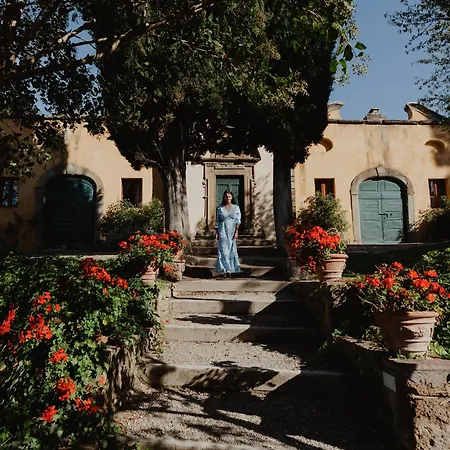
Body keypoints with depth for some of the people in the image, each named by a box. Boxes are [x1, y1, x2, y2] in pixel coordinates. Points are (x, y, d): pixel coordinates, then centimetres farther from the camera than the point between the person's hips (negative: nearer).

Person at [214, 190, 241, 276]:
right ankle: (227, 269, -12)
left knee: (232, 249, 6)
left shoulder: (236, 207, 6)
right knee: (224, 250, -9)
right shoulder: (220, 208, 6)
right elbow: (217, 221, 7)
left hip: (232, 231, 1)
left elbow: (238, 221, -1)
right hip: (223, 231, -1)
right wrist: (216, 233, 2)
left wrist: (236, 232, -10)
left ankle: (232, 268, 19)